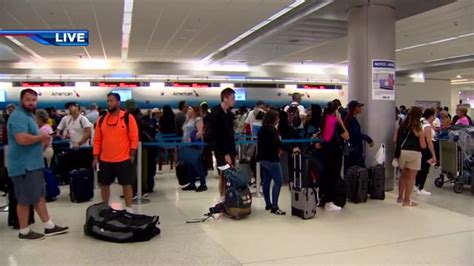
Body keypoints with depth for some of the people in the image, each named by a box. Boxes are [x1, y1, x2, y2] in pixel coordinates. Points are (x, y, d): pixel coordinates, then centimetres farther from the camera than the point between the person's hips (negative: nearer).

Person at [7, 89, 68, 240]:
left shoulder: (29, 115, 16)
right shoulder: (18, 117, -18)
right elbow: (22, 139, -32)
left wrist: (42, 140, 5)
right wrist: (41, 137, -16)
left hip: (33, 164, 10)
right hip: (24, 165, -10)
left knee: (39, 196, 14)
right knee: (25, 199, 2)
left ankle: (49, 227, 22)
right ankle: (24, 232, 16)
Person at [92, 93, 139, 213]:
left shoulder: (128, 117, -6)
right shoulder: (102, 119, 6)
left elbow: (134, 138, -6)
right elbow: (97, 140, 8)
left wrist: (132, 155, -9)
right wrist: (96, 157, 4)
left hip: (123, 159, -4)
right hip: (105, 160, 4)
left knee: (127, 184, 4)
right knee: (104, 185, 11)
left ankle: (128, 209, 16)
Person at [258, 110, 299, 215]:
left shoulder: (262, 129, 14)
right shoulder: (271, 129, -15)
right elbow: (278, 143, -25)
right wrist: (291, 149, -26)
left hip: (263, 158, 10)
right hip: (271, 159, -10)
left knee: (266, 182, 11)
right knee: (278, 182, -9)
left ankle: (268, 204, 16)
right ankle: (274, 207, -11)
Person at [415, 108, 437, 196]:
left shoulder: (423, 123, 10)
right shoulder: (427, 126, -20)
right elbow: (429, 141, -25)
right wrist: (433, 155, -24)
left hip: (422, 148, 10)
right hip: (427, 149, -10)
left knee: (422, 168, 20)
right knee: (425, 169, -2)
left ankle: (416, 185, 29)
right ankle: (420, 189, 4)